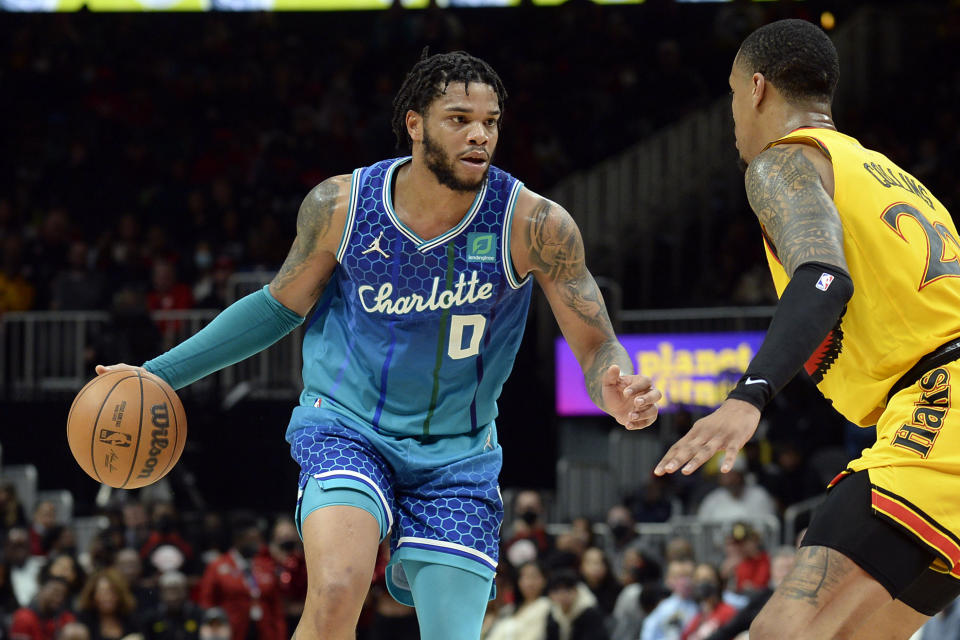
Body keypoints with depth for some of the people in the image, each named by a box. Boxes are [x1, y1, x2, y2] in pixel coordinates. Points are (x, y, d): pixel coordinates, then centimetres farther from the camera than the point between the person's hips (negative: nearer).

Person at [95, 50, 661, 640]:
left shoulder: (534, 225, -15)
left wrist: (615, 393, -35)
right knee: (337, 592, -28)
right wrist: (160, 375, 5)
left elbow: (597, 348, -10)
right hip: (346, 428, -1)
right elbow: (280, 306, 6)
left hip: (457, 456, 1)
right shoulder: (339, 207, -11)